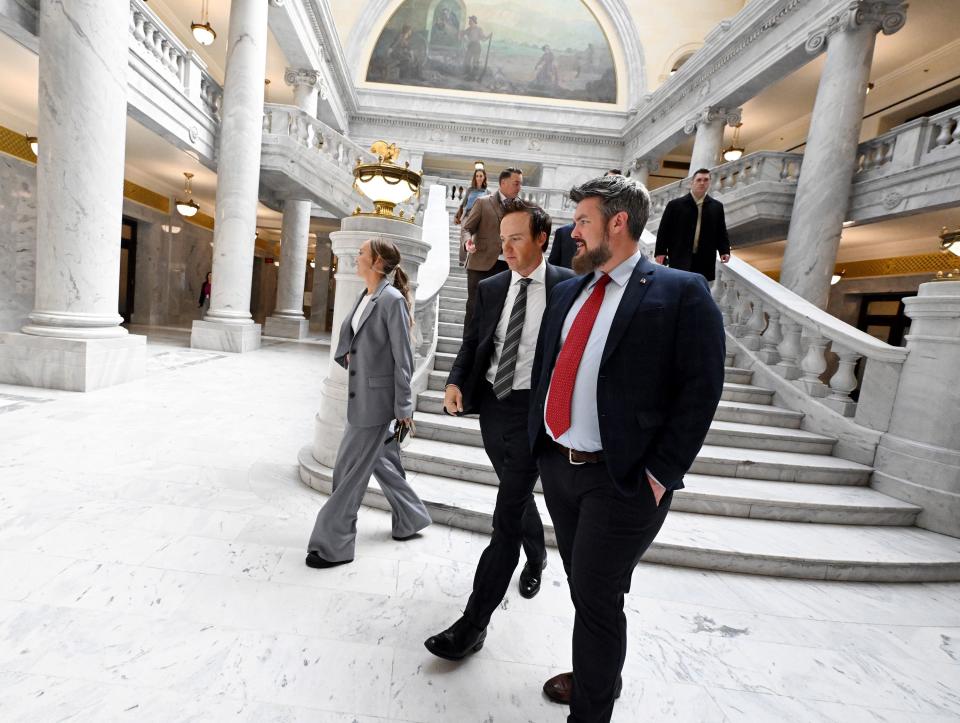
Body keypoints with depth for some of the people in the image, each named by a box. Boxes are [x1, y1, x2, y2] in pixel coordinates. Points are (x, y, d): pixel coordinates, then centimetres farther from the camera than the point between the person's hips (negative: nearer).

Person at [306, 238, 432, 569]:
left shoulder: (392, 299, -16)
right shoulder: (366, 296, 8)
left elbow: (403, 358, -16)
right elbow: (350, 330, 25)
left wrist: (403, 407, -14)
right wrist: (348, 353, 5)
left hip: (377, 398, -9)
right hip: (361, 394, 9)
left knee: (349, 469, 1)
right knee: (380, 460, 20)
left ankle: (334, 545, 18)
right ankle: (411, 520, 39)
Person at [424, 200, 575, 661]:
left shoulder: (568, 286, -7)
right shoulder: (491, 287, 7)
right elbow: (473, 341, 9)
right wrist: (456, 381, -8)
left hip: (533, 409, -5)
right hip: (491, 403, 6)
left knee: (506, 515, -5)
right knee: (517, 496, 24)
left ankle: (474, 623, 8)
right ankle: (537, 557, 53)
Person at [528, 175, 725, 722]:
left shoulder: (682, 292, -9)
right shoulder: (568, 291, 10)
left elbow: (701, 389, -12)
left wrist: (660, 474, -15)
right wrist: (537, 441, 5)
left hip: (621, 478, -6)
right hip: (557, 465, 7)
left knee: (598, 597, 5)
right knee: (582, 586, 22)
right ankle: (593, 675, 47)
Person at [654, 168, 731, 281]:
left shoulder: (717, 207, 10)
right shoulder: (675, 205, 0)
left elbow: (721, 232, 13)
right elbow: (664, 230, 1)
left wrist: (724, 251, 1)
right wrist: (661, 252, -4)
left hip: (704, 262, 4)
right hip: (680, 259, -4)